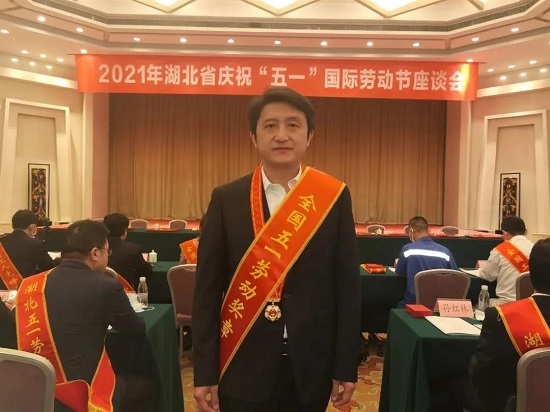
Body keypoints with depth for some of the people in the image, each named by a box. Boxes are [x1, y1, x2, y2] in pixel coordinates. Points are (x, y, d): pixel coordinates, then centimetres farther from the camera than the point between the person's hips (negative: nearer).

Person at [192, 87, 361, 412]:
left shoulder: (334, 197, -3)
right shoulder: (226, 200, -3)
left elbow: (348, 285, -1)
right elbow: (208, 289, -3)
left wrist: (346, 366, -1)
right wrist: (205, 372, -4)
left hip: (310, 366, 1)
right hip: (244, 366, 0)